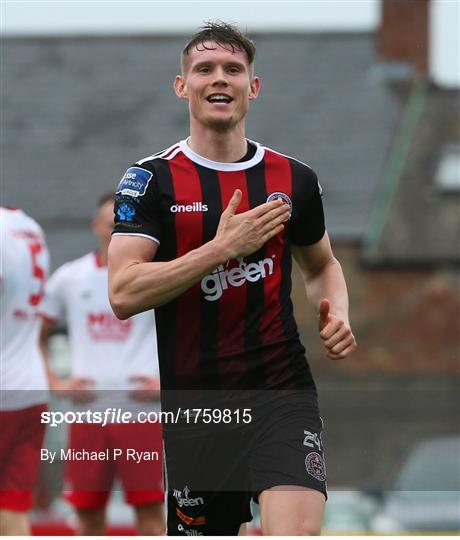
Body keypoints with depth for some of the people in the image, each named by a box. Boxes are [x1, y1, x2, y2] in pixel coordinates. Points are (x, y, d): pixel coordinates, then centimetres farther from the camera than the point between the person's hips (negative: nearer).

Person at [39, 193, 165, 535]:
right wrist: (55, 383, 4)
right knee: (88, 513, 7)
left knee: (149, 509, -5)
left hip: (142, 412, -3)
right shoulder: (69, 278, 10)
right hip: (87, 411, 3)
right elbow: (37, 336, 18)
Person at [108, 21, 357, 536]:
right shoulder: (151, 180, -1)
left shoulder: (294, 179, 8)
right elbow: (123, 294, -13)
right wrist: (223, 248, -18)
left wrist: (336, 311, 4)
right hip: (194, 403, 0)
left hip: (282, 392, 0)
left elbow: (322, 265, 27)